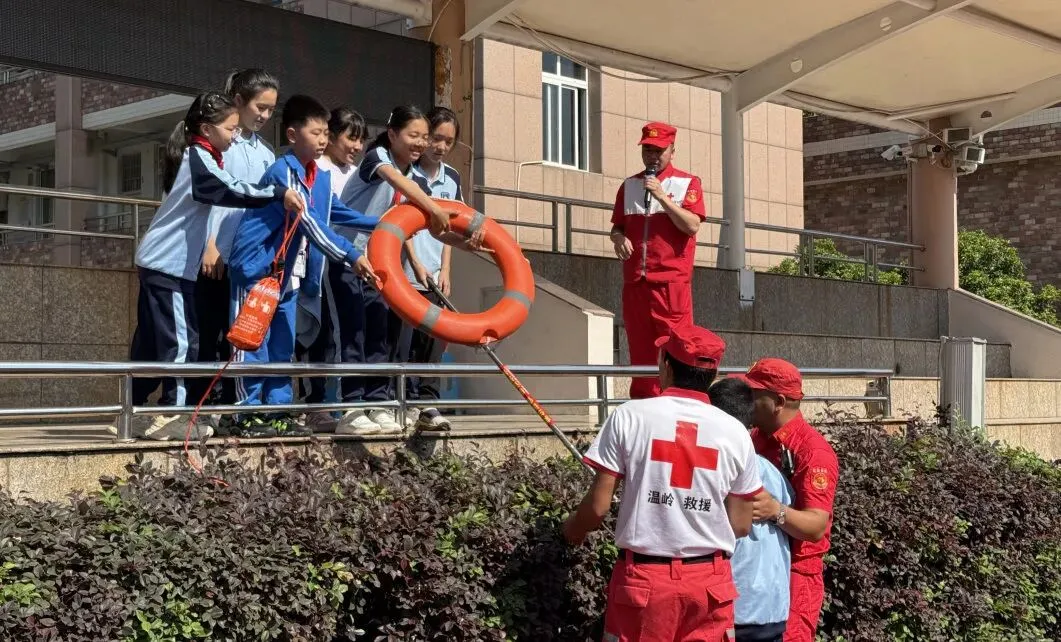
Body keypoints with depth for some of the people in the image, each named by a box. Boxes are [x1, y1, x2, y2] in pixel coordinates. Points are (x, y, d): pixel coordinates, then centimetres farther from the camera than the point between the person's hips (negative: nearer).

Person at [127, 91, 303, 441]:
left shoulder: (196, 157, 16)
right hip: (168, 263, -10)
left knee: (150, 342, 11)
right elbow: (232, 191, -26)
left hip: (167, 261, 10)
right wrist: (279, 193, -31)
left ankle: (134, 413, 15)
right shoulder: (199, 158, -13)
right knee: (179, 340, -10)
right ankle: (170, 415, -9)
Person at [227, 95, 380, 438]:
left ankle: (278, 413, 15)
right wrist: (352, 256, -30)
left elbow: (340, 213, 21)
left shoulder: (320, 178, 8)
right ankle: (250, 415, 1)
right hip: (256, 266, -9)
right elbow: (310, 223, -26)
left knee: (282, 346, 10)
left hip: (288, 273, 9)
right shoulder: (283, 172, -19)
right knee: (254, 344, -4)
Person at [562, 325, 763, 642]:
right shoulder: (735, 432, -1)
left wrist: (573, 528, 16)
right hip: (711, 582, 2)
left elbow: (598, 506, -6)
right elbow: (740, 525, 4)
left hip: (644, 577, -2)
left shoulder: (629, 417, -7)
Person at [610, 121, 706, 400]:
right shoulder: (629, 186, 17)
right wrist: (618, 237, -1)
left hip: (672, 281, -4)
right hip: (635, 281, 4)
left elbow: (692, 225, -9)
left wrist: (661, 196, -14)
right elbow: (617, 226, 22)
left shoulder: (687, 183, 4)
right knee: (640, 351, 5)